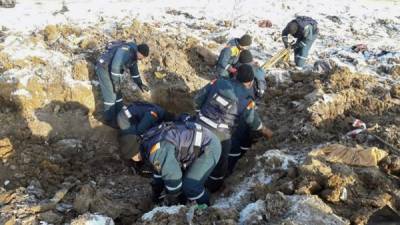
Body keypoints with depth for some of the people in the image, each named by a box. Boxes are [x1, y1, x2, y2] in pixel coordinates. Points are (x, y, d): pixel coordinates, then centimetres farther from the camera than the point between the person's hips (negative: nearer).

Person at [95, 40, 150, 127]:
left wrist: (140, 84, 8)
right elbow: (115, 67, -31)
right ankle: (109, 119, 3)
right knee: (110, 95, -8)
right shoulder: (126, 51, -27)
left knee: (117, 93, 13)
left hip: (112, 69, 10)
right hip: (104, 67, -10)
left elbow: (134, 70, 16)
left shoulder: (134, 55, 4)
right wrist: (116, 83, -24)